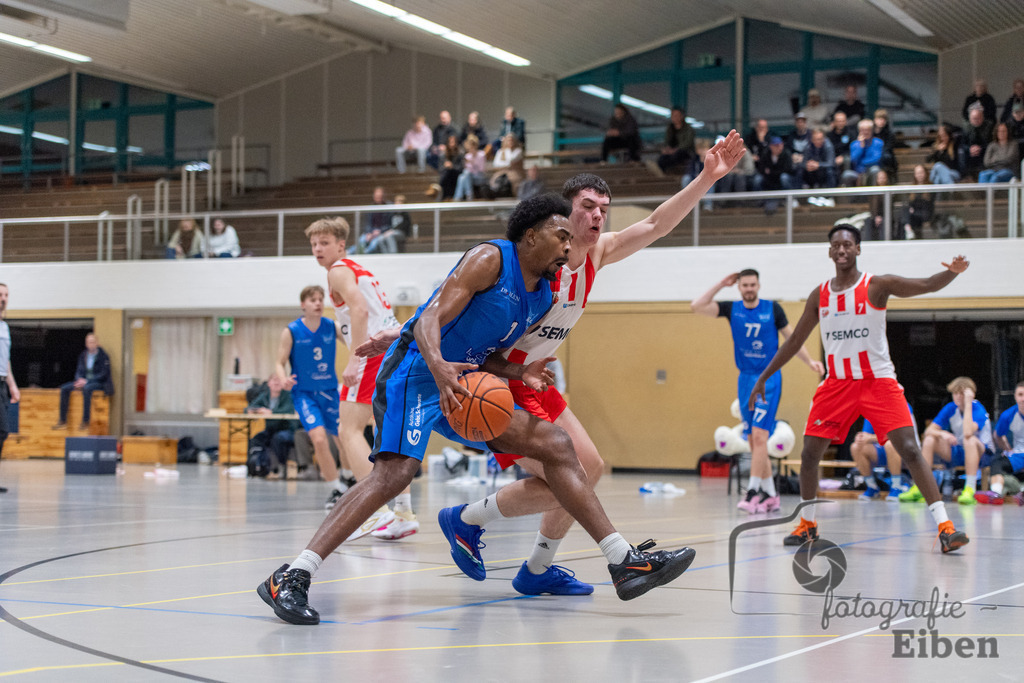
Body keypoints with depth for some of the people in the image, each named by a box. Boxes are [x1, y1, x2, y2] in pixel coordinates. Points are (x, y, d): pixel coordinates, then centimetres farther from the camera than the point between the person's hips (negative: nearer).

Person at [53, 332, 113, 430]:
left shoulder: (103, 356, -7)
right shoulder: (83, 355, 11)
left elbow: (103, 375, -13)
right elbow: (79, 371, 14)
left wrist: (87, 381, -20)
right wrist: (80, 380, -11)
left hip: (99, 383, -7)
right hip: (84, 381, 7)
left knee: (87, 388, -39)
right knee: (64, 388, -13)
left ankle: (85, 422, -37)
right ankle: (62, 421, -13)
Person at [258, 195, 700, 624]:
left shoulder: (543, 297, 15)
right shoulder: (490, 259, -11)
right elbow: (430, 320, -21)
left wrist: (520, 374, 3)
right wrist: (439, 368, -41)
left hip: (462, 380, 9)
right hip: (416, 370, -9)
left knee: (556, 445, 3)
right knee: (395, 472, -27)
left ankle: (624, 562, 4)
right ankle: (291, 577, -29)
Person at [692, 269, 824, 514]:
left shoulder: (772, 308, -2)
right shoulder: (731, 309, 3)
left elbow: (791, 338, 5)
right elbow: (696, 306, -6)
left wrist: (810, 361, -5)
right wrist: (721, 284, -4)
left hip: (769, 378, -4)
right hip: (746, 379, 4)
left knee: (759, 435, -15)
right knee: (753, 440, 6)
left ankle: (753, 491, -17)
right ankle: (770, 495, 14)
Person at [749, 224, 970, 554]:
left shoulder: (876, 285, -6)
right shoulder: (820, 295, 7)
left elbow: (927, 285, -19)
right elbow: (795, 340, 15)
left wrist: (951, 272, -41)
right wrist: (763, 378, 15)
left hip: (878, 381, -4)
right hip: (837, 383, 4)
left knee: (910, 449, -14)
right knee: (809, 453, 1)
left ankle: (944, 526, -14)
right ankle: (807, 524, 21)